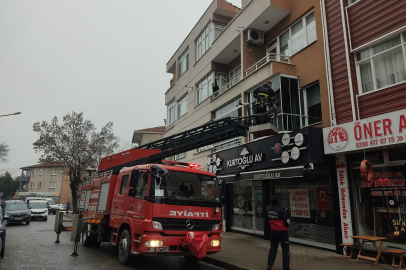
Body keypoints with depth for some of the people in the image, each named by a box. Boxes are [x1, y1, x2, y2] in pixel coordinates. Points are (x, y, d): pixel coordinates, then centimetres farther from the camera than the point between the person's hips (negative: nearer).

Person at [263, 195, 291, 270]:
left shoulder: (267, 209, -5)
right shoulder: (281, 209, -22)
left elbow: (265, 221, 4)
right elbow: (286, 221, -19)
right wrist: (288, 222, 3)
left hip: (273, 232, 5)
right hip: (282, 232, -5)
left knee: (273, 248, 17)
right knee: (285, 250, 8)